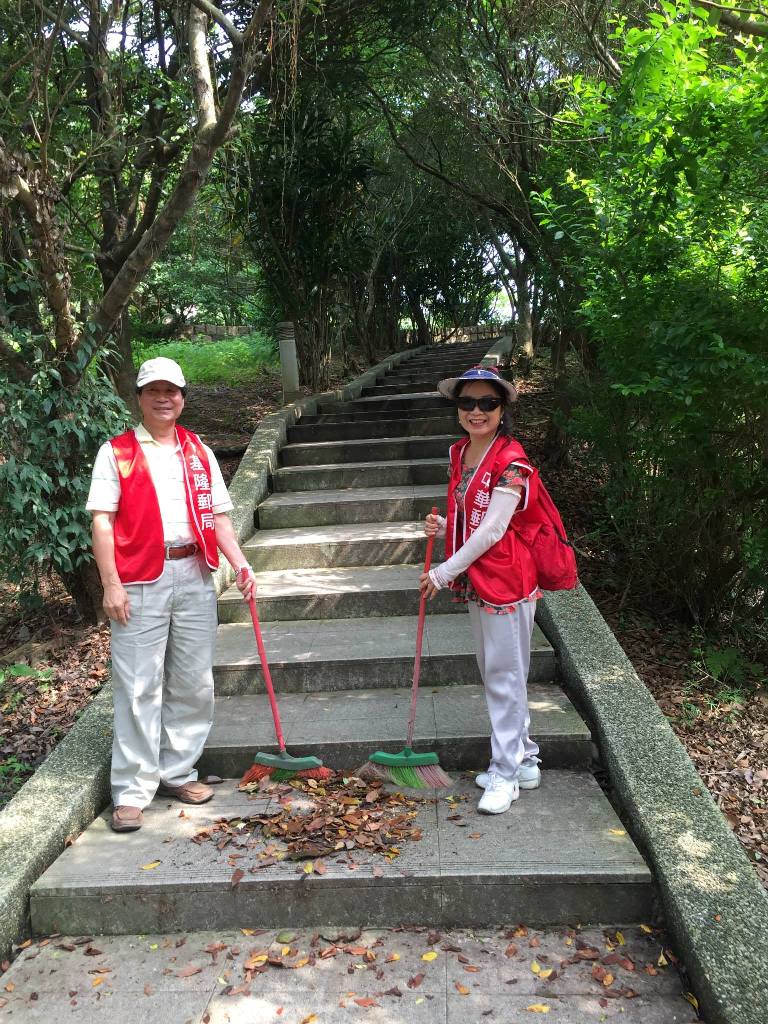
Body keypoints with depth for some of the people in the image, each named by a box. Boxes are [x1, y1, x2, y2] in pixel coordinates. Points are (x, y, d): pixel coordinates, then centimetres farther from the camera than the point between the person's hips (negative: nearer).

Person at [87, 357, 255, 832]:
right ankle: (132, 791, 8)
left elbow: (217, 516, 12)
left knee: (193, 683, 10)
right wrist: (111, 584, -12)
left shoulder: (200, 453, 14)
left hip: (195, 577, 4)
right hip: (142, 582, -4)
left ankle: (178, 772, 24)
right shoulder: (116, 452, 2)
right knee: (139, 687, -1)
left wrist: (240, 564, -1)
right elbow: (102, 521, -4)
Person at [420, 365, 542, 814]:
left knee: (505, 676, 0)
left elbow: (492, 529, -21)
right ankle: (524, 760, 32)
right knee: (493, 673, 17)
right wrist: (444, 527, -1)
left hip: (507, 581, -9)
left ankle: (505, 775, 13)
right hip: (475, 580, 9)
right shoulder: (461, 453, 8)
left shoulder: (511, 461, -17)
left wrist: (445, 572, -18)